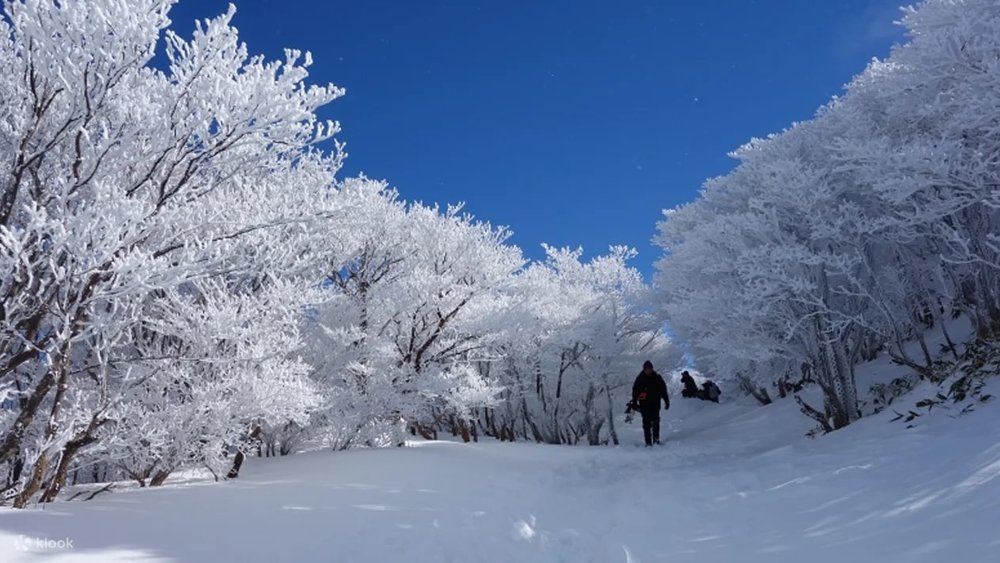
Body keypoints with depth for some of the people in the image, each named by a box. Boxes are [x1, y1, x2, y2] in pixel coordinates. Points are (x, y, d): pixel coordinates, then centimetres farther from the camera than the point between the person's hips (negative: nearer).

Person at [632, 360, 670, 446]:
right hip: (644, 405, -1)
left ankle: (656, 439, 7)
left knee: (655, 421, -3)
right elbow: (635, 391, 3)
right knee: (647, 423, -3)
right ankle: (648, 442, -1)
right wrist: (634, 403, -2)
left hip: (655, 404, 1)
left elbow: (663, 390, 10)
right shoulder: (640, 379, 1)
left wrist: (666, 401, 9)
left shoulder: (657, 378, 4)